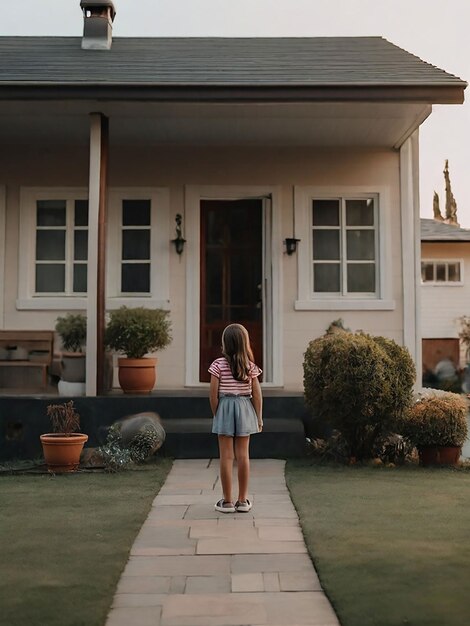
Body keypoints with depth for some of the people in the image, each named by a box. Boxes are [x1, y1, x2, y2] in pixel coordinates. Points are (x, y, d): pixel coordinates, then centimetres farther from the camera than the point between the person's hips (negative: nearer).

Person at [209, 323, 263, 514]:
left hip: (225, 408, -2)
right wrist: (259, 417, 8)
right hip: (245, 408, 2)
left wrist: (216, 414, 5)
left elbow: (213, 393, -8)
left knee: (226, 456, 2)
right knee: (243, 455, 7)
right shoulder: (250, 365, -2)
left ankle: (227, 501, 6)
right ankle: (242, 500, 12)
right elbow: (257, 394, -1)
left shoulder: (218, 364, -8)